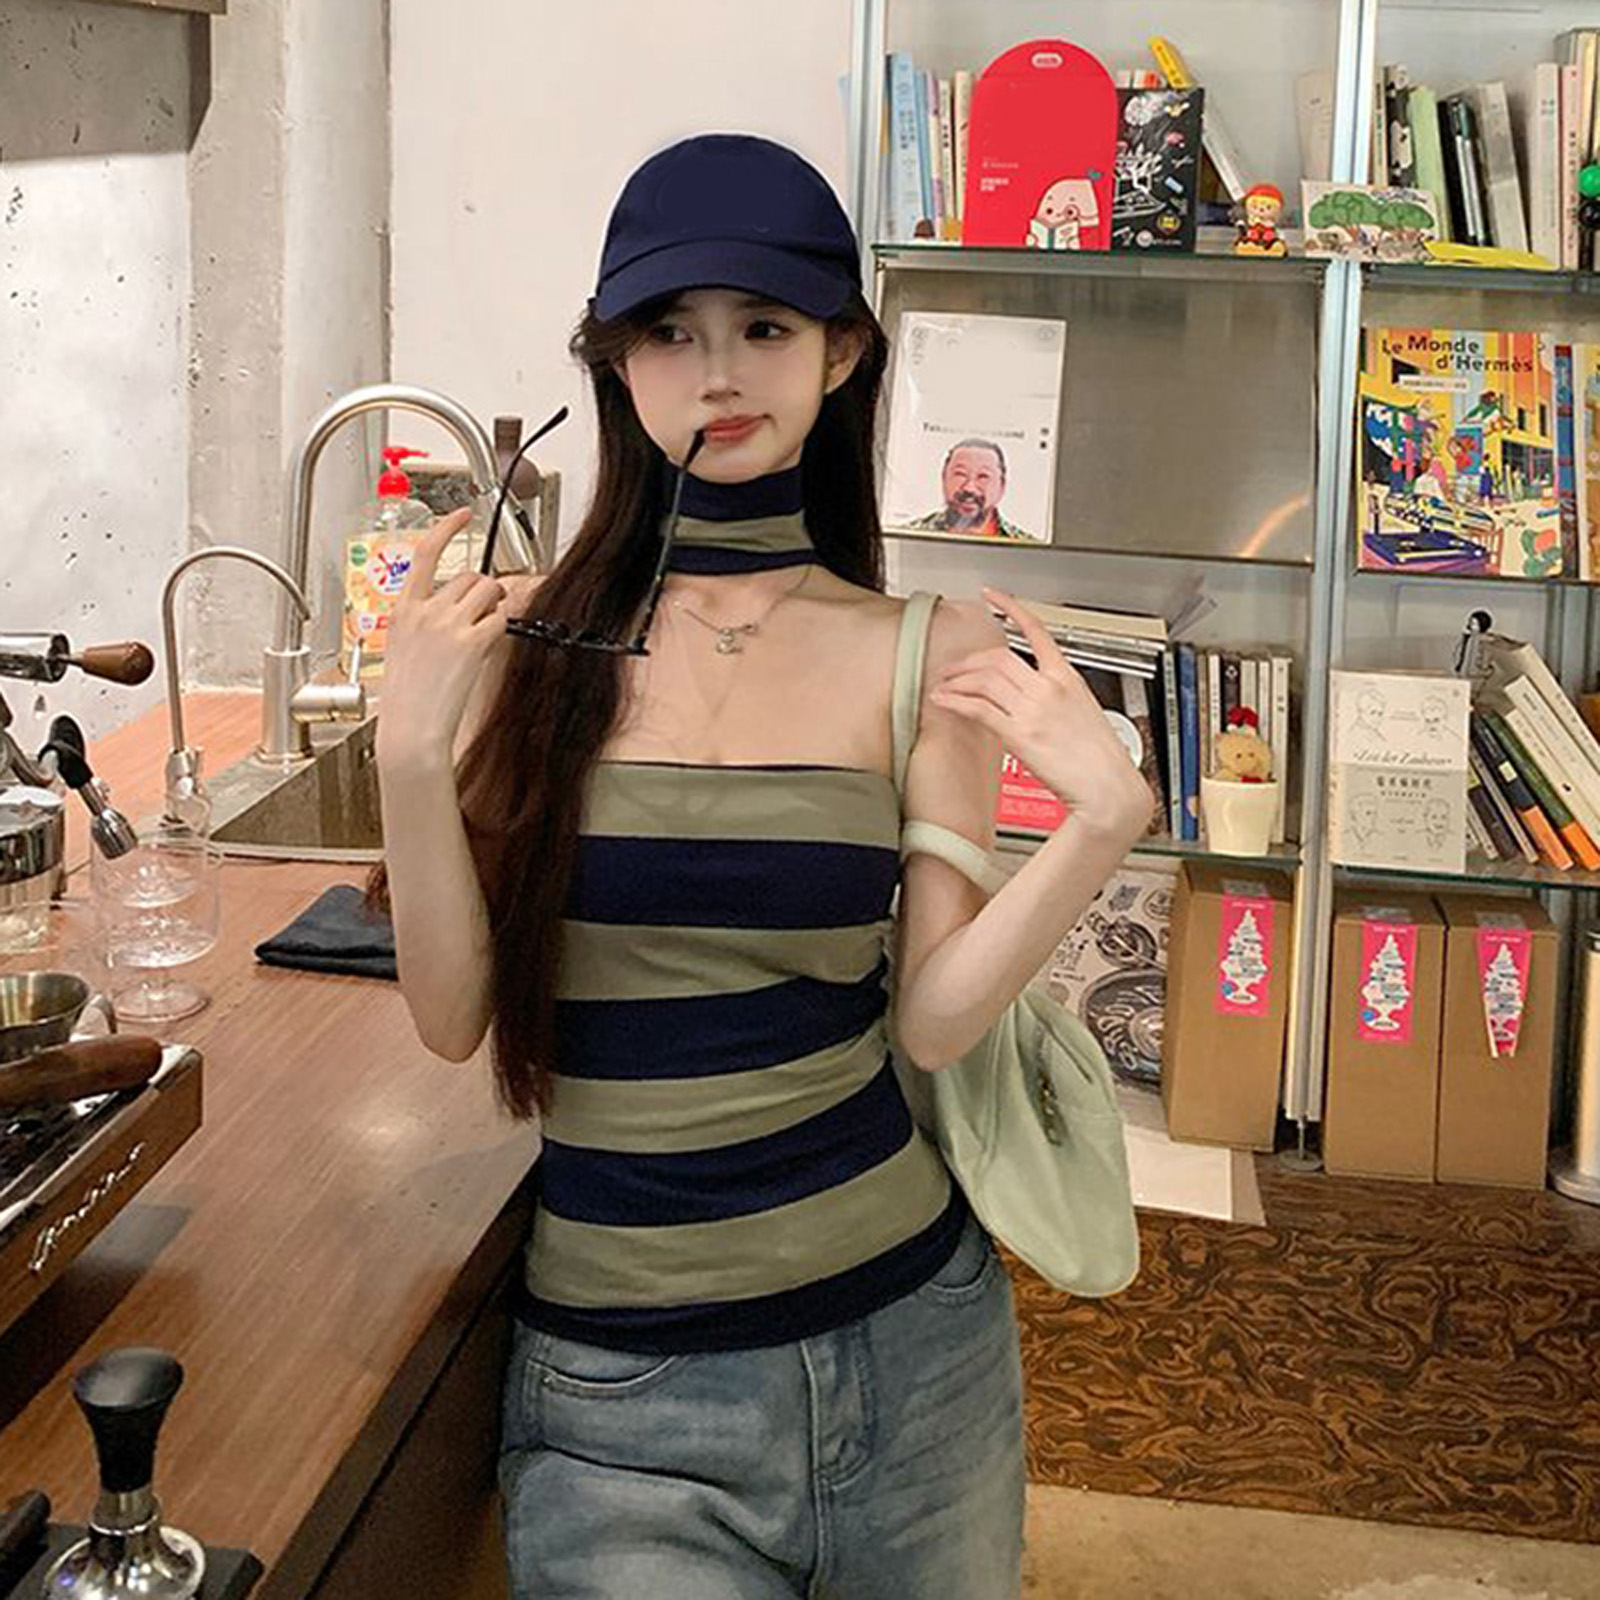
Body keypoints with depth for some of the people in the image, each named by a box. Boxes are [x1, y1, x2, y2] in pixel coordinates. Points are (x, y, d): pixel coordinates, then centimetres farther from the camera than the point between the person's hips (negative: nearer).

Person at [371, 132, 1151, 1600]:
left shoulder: (924, 659, -3)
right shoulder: (526, 642, -4)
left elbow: (933, 1016, -6)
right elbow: (455, 1018, -6)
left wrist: (1100, 822, -19)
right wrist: (413, 755, -19)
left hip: (909, 1326, 2)